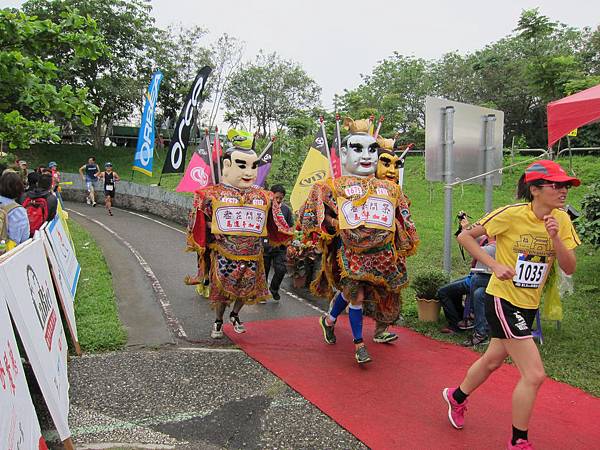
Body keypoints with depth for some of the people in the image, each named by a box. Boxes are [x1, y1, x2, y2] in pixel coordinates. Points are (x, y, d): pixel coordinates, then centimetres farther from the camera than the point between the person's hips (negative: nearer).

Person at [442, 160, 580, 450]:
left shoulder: (561, 220, -2)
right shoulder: (512, 214, -19)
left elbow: (569, 269, -6)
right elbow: (465, 236, -13)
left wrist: (555, 238, -22)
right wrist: (495, 265, -21)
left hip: (529, 305, 7)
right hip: (503, 301, -7)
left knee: (493, 360, 23)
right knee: (534, 375, -9)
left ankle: (457, 397, 50)